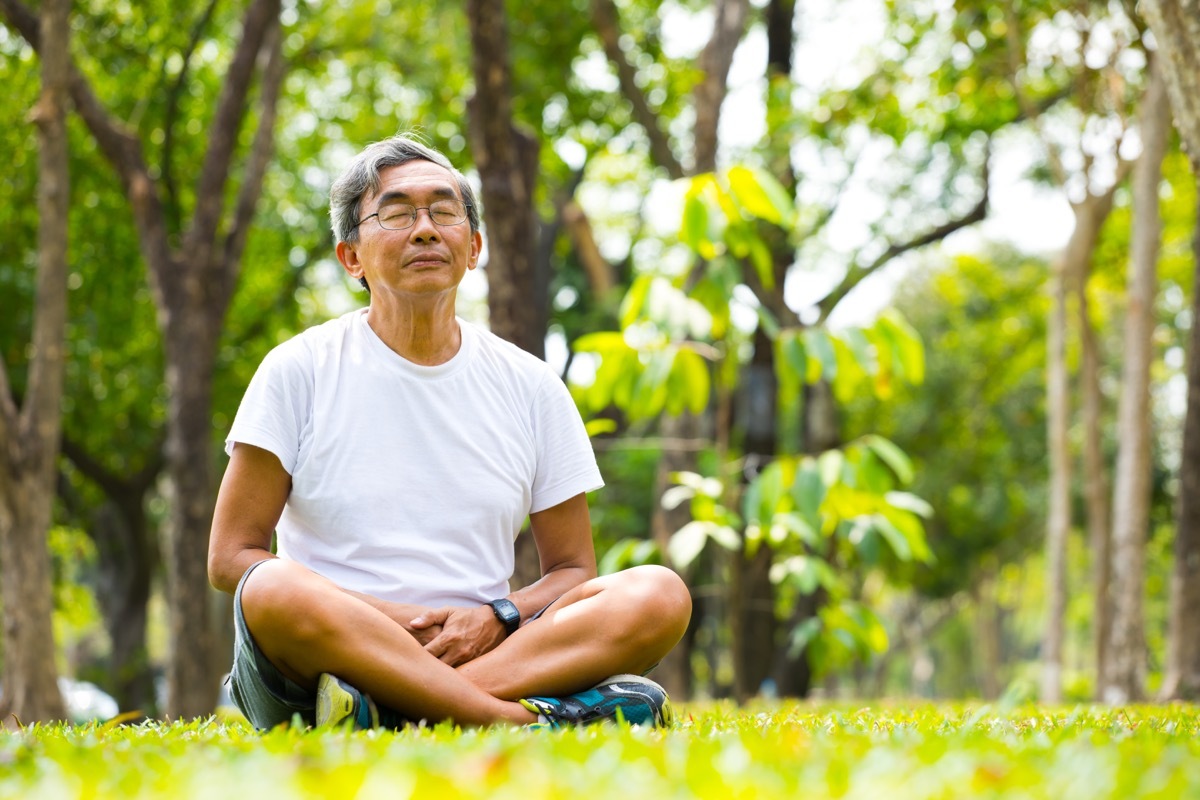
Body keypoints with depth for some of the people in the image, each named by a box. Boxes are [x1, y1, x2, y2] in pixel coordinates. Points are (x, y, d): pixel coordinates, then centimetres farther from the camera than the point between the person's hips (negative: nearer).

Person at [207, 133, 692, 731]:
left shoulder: (531, 386, 13)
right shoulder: (300, 370, 5)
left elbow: (572, 569, 15)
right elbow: (230, 557, 0)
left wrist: (496, 618, -8)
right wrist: (384, 617, -13)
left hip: (480, 651, 3)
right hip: (338, 651, -3)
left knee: (660, 594, -21)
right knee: (275, 591, -36)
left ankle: (381, 709, -35)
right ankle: (525, 719, -34)